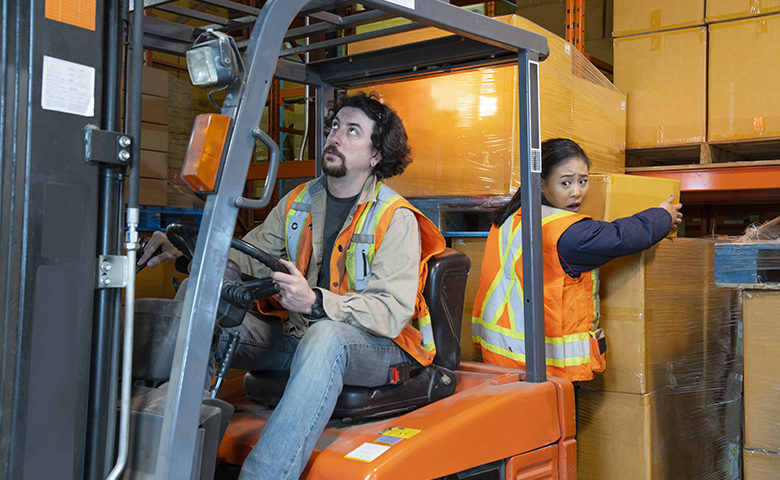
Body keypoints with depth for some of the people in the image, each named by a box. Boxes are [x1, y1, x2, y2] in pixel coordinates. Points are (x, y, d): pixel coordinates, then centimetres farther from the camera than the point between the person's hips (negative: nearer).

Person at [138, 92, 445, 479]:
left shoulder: (396, 218, -9)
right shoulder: (299, 202, 10)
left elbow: (392, 311, -19)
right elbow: (247, 256, 10)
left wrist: (315, 302, -33)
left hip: (377, 347, -5)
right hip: (298, 338, 6)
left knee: (324, 336, -40)